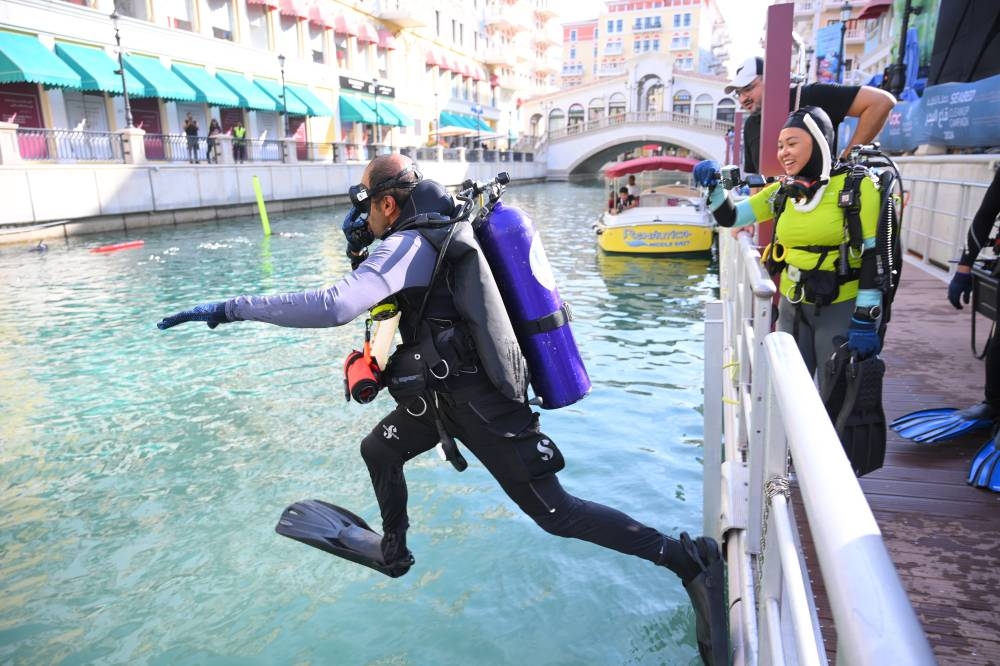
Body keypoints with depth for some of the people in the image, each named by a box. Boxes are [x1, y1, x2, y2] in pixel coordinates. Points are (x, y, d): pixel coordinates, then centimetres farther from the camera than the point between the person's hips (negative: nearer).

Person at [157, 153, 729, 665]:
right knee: (379, 451, 20)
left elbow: (335, 305, -33)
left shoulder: (410, 244, -19)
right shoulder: (440, 234, 10)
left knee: (555, 513, -3)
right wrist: (363, 252, 13)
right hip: (453, 389, 10)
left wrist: (232, 309, -27)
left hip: (482, 403, -10)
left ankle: (692, 559, 7)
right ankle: (395, 550, 41)